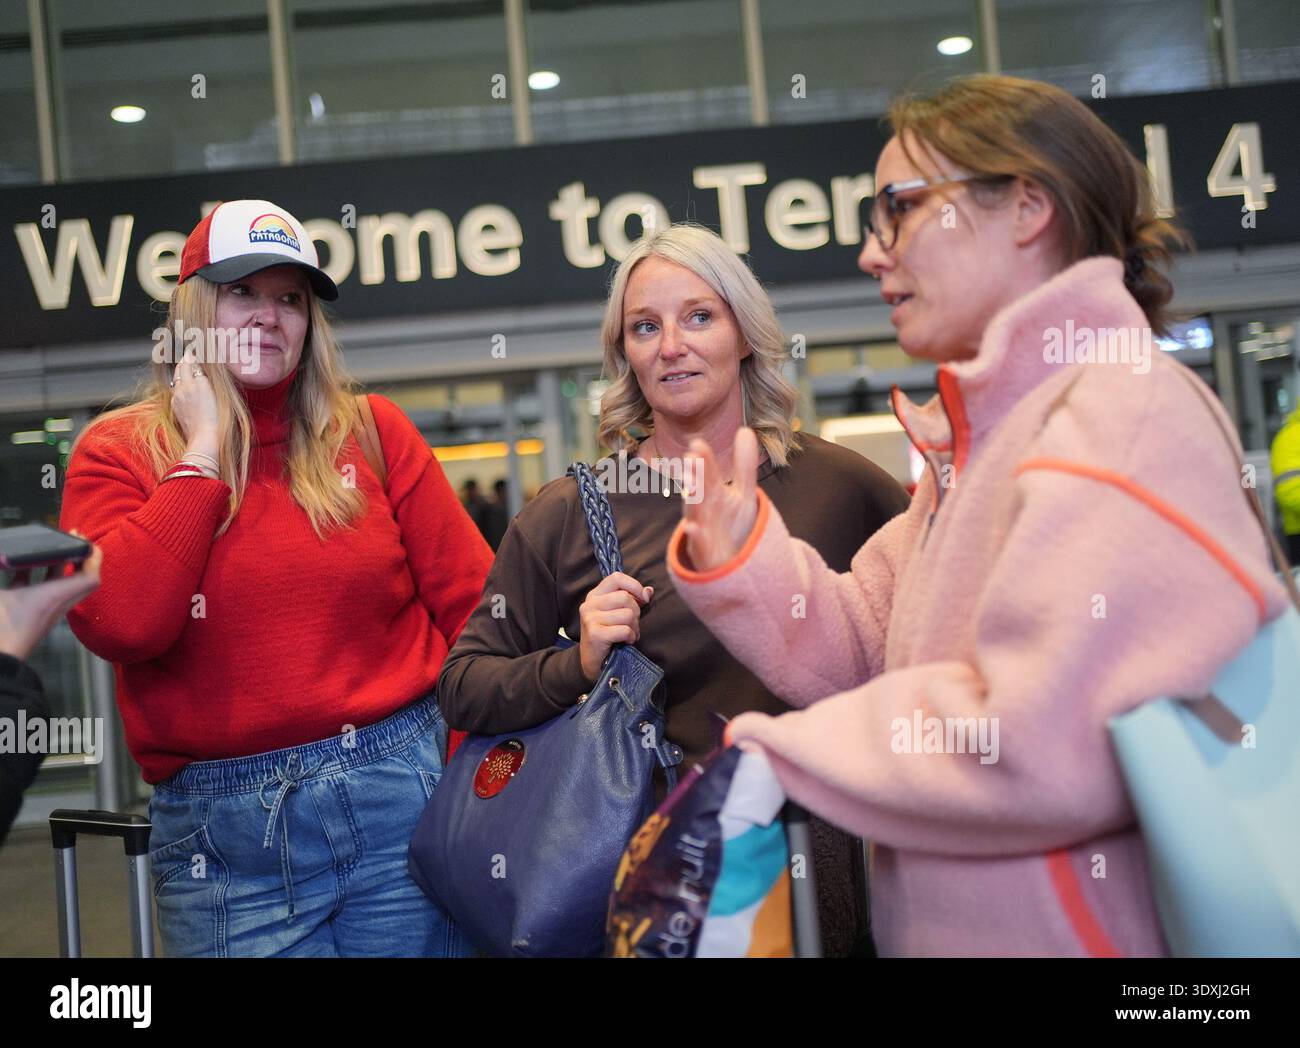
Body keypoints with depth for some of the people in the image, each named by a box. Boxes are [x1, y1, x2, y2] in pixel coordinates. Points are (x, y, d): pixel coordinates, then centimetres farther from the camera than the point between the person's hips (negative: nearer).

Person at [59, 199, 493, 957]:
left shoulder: (373, 430, 3)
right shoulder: (118, 452, 2)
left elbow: (474, 607, 2)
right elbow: (119, 626, -15)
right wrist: (202, 455, -9)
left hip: (400, 800, 1)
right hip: (222, 839, 0)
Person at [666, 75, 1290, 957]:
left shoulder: (1127, 414, -19)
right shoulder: (973, 436, 11)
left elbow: (1039, 745, -29)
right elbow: (865, 650, 7)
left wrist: (778, 749, -17)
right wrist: (741, 560, -10)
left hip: (1071, 928, -8)